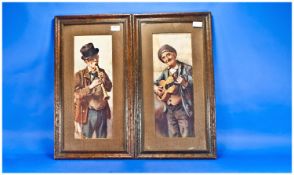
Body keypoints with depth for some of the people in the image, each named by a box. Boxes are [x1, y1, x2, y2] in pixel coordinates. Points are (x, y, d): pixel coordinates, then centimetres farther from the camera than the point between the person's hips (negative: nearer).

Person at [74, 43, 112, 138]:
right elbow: (76, 94, -16)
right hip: (88, 113, -4)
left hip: (103, 112, 4)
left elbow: (109, 88, 8)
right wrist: (91, 86, -28)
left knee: (103, 138, 19)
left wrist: (104, 80, -13)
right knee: (86, 138, 12)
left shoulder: (102, 72, 4)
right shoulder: (79, 75, -9)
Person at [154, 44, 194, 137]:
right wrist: (155, 87, 1)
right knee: (173, 136, 12)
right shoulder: (165, 72, 12)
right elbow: (155, 82, 23)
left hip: (183, 108, -6)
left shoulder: (186, 68, -7)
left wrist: (185, 83, -35)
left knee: (186, 136, -5)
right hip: (169, 109, 6)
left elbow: (194, 84, -15)